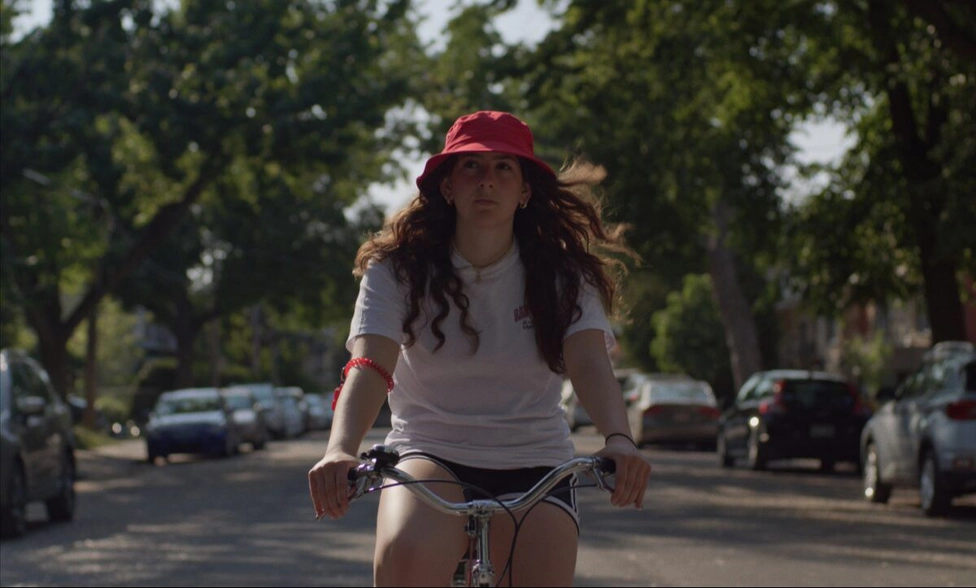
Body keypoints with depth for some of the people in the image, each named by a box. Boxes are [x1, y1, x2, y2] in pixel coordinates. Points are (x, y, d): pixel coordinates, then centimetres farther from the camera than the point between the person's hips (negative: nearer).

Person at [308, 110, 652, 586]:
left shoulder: (563, 276, 0)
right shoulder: (398, 268, -4)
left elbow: (589, 361, -17)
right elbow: (369, 365, -19)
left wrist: (619, 439, -38)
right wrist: (340, 450, -40)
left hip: (532, 466, 2)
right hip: (431, 457, -2)